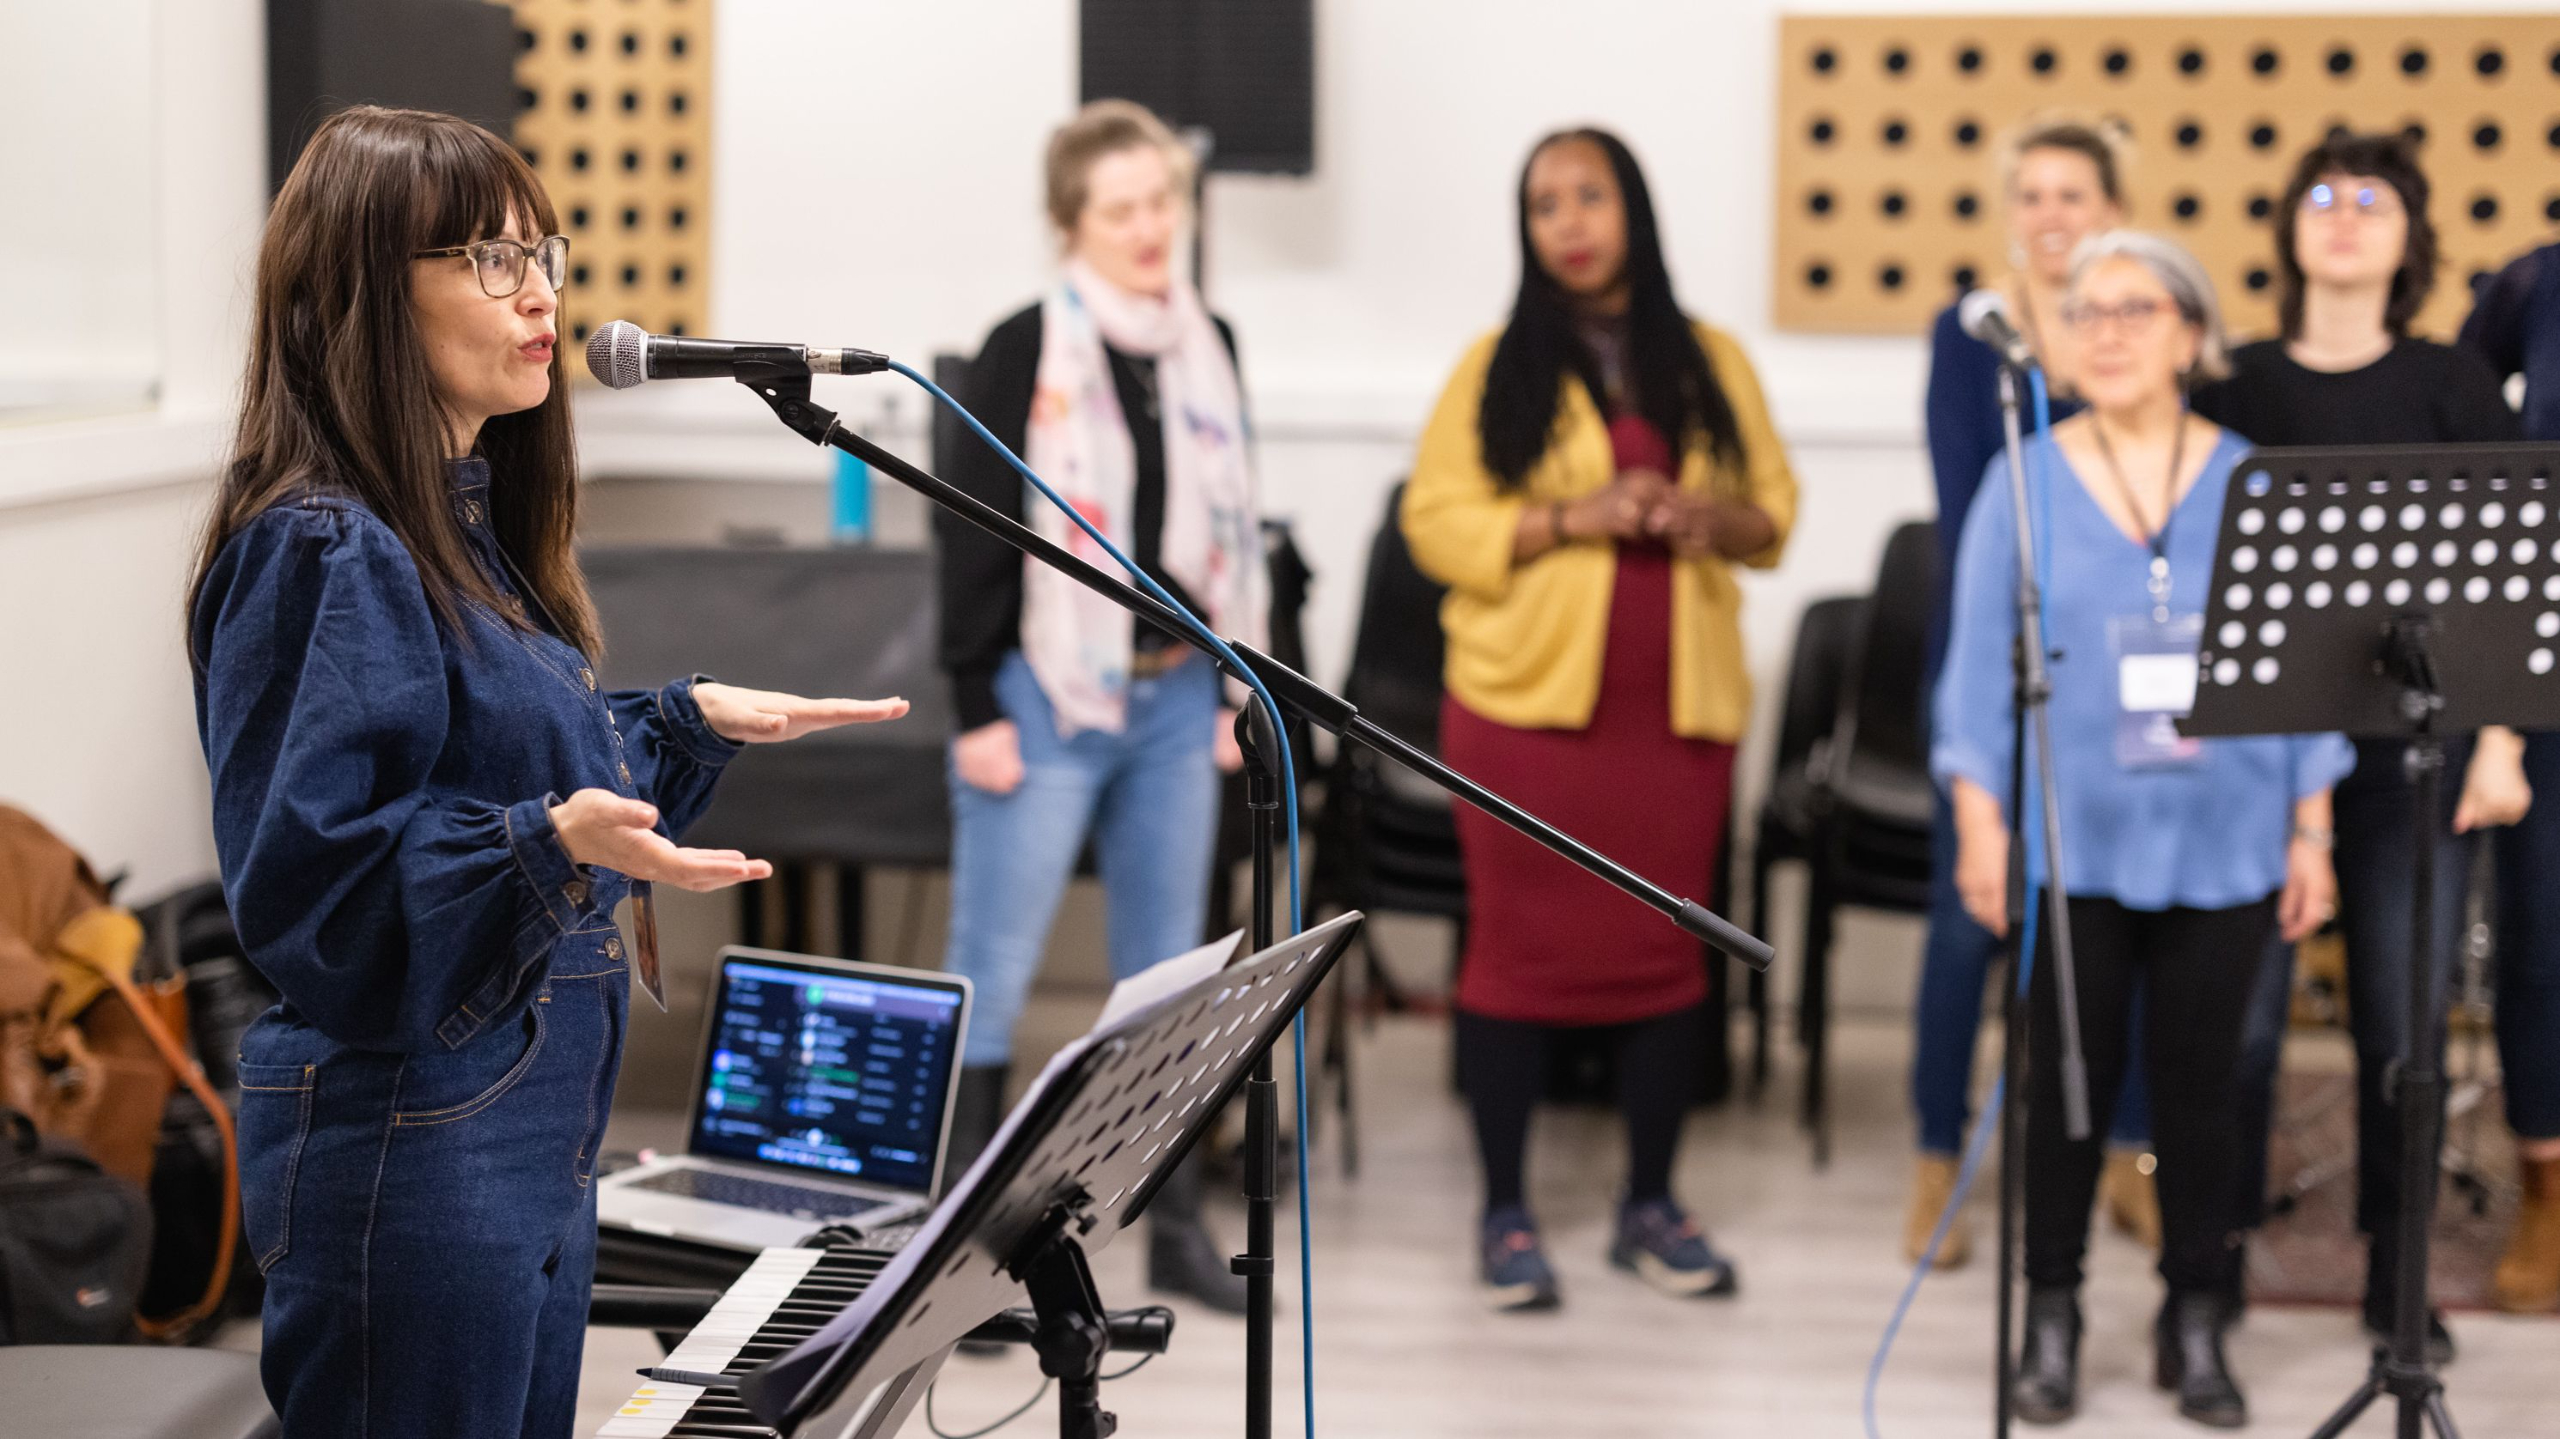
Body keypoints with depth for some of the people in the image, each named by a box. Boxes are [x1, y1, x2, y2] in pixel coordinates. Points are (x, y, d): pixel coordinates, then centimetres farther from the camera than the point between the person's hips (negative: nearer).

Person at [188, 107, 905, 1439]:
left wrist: (692, 725, 15)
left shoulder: (473, 537, 13)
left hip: (535, 1139, 10)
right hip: (405, 1155, -10)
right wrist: (549, 842, -34)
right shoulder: (323, 553, -17)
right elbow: (304, 880, -23)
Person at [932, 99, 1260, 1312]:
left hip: (1174, 698, 5)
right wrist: (976, 709, -11)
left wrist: (1233, 689, 12)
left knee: (1168, 970, 11)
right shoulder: (1027, 351, -8)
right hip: (1050, 699, -5)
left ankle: (1176, 1227, 19)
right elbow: (973, 529, -8)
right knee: (992, 970, -3)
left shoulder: (1206, 347, 9)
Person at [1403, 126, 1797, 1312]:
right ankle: (1505, 1213, 9)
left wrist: (1714, 516, -11)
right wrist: (1572, 518, -16)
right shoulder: (1496, 370, 3)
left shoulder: (1709, 363, 10)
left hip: (1678, 704, 2)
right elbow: (1436, 521, -4)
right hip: (1527, 700, -2)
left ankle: (1650, 1205, 18)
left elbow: (1775, 511, 12)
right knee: (1518, 946, -1)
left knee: (1667, 946, 5)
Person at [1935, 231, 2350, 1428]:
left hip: (2223, 841, 1)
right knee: (2069, 1077, 5)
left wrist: (2311, 831, 2)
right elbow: (1981, 661, 1)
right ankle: (2051, 1317, 17)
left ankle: (2194, 1319, 19)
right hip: (2074, 838, -1)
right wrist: (1980, 819, -6)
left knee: (2201, 1079, 7)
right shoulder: (2025, 484, 2)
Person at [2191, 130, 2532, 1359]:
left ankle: (2398, 1277, 16)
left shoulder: (2453, 387, 5)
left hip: (2415, 747, 0)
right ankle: (2216, 1267, 11)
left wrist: (2499, 742, -4)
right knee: (2242, 1014, -2)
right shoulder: (2236, 391, 6)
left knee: (2404, 1020, 3)